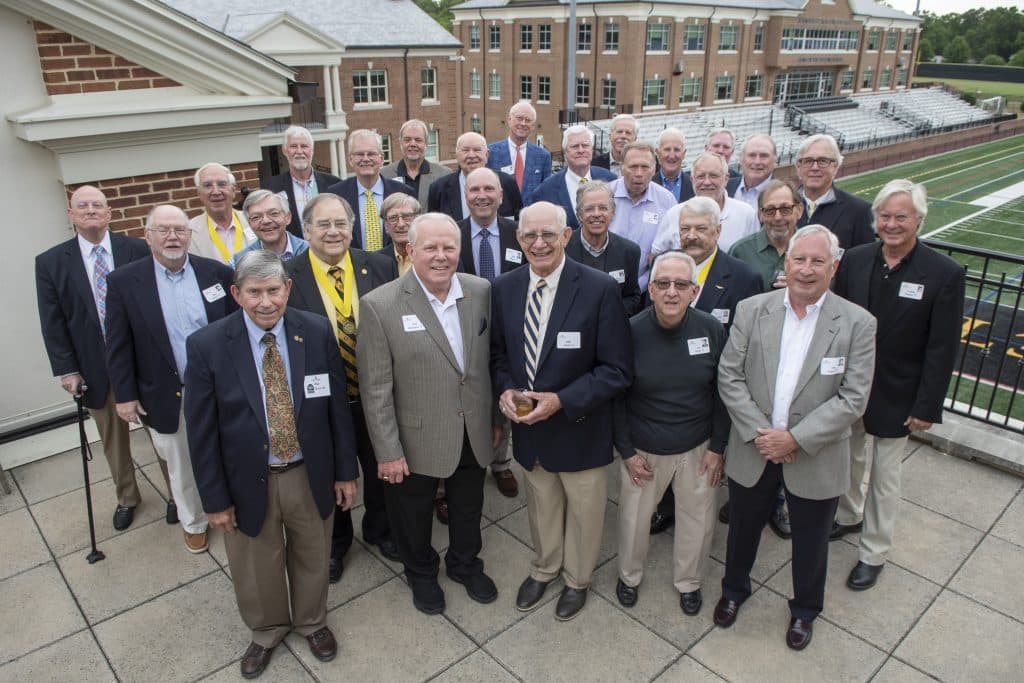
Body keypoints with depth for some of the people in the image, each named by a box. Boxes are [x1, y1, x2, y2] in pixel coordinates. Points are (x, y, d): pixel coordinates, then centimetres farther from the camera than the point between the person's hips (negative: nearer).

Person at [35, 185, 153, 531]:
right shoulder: (51, 262, -2)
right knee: (113, 440, 17)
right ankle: (126, 497, 37)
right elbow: (52, 322, 0)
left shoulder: (137, 250, -5)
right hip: (96, 371, 1)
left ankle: (174, 490, 30)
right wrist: (66, 370, -4)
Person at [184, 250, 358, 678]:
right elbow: (201, 431, -10)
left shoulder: (318, 332, -12)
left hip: (310, 474, 1)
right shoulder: (207, 346, -16)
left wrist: (346, 470, 1)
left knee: (312, 558, 23)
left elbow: (337, 407, -3)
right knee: (256, 568, 21)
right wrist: (214, 498, -7)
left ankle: (311, 622, 53)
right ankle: (266, 631, 52)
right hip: (248, 481, -1)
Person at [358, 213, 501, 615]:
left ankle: (465, 564, 53)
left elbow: (491, 359, 4)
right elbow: (376, 388, -15)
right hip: (417, 440, -3)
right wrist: (388, 452, -13)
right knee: (414, 515, 21)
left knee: (468, 509, 25)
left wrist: (496, 417, 8)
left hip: (474, 434, 4)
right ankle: (421, 574, 50)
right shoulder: (380, 305, -18)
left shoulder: (481, 292, -6)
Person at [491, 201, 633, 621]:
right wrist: (505, 390, -12)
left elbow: (618, 370, -18)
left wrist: (561, 401, -25)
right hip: (528, 426, 4)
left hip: (580, 428, -3)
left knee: (583, 512, 20)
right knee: (541, 507, 26)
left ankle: (577, 578, 48)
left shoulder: (599, 289, -20)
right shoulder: (504, 288, -5)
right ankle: (544, 568, 54)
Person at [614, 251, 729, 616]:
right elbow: (616, 397, -7)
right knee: (633, 518, 15)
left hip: (698, 449, 1)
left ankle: (688, 582, 43)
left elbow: (722, 392, -1)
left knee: (698, 520, 15)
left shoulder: (712, 330, -12)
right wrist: (626, 451, -6)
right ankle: (629, 576, 44)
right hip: (642, 449, -1)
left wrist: (717, 447, -1)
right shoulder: (631, 332, -16)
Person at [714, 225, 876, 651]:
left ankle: (804, 610, 47)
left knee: (810, 542, 19)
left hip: (815, 459, -1)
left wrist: (795, 439, -20)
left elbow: (853, 398, -14)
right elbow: (729, 376, -7)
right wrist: (758, 432, -16)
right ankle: (734, 590, 50)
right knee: (743, 528, 22)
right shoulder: (751, 310, -7)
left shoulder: (857, 323, -11)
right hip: (753, 451, 2)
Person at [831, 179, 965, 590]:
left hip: (895, 396, -3)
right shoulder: (854, 260, -5)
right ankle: (849, 515, 48)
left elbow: (943, 349, -11)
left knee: (884, 476, 11)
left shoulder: (944, 274, -13)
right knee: (849, 458, 22)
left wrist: (927, 407, -12)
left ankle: (873, 553, 29)